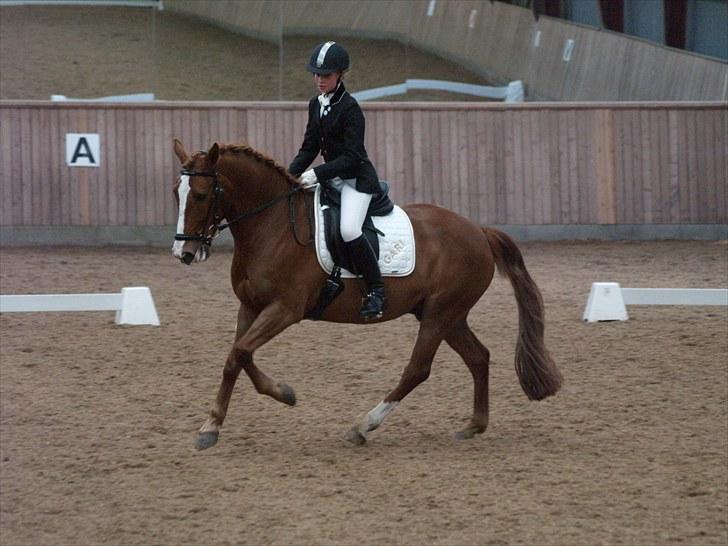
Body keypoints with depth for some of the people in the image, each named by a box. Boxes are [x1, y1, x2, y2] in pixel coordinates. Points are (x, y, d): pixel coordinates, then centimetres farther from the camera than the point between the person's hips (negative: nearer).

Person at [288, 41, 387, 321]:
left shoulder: (349, 108, -15)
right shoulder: (316, 105, 9)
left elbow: (352, 157, -19)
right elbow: (309, 148, 14)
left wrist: (318, 173, -26)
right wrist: (290, 174, 0)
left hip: (357, 179, -9)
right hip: (332, 178, 9)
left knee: (349, 229, -29)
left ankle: (376, 291, -19)